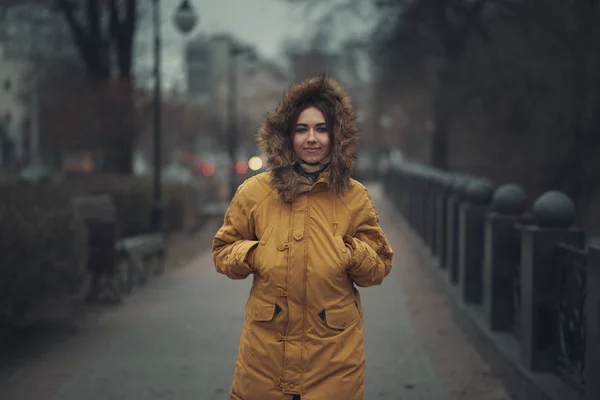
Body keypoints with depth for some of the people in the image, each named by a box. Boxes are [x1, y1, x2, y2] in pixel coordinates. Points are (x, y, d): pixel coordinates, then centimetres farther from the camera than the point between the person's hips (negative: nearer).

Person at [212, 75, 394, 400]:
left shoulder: (355, 197, 3)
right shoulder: (255, 192, 2)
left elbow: (379, 268, 9)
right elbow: (223, 251, 11)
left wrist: (354, 255, -12)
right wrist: (253, 254, -9)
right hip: (266, 347, 0)